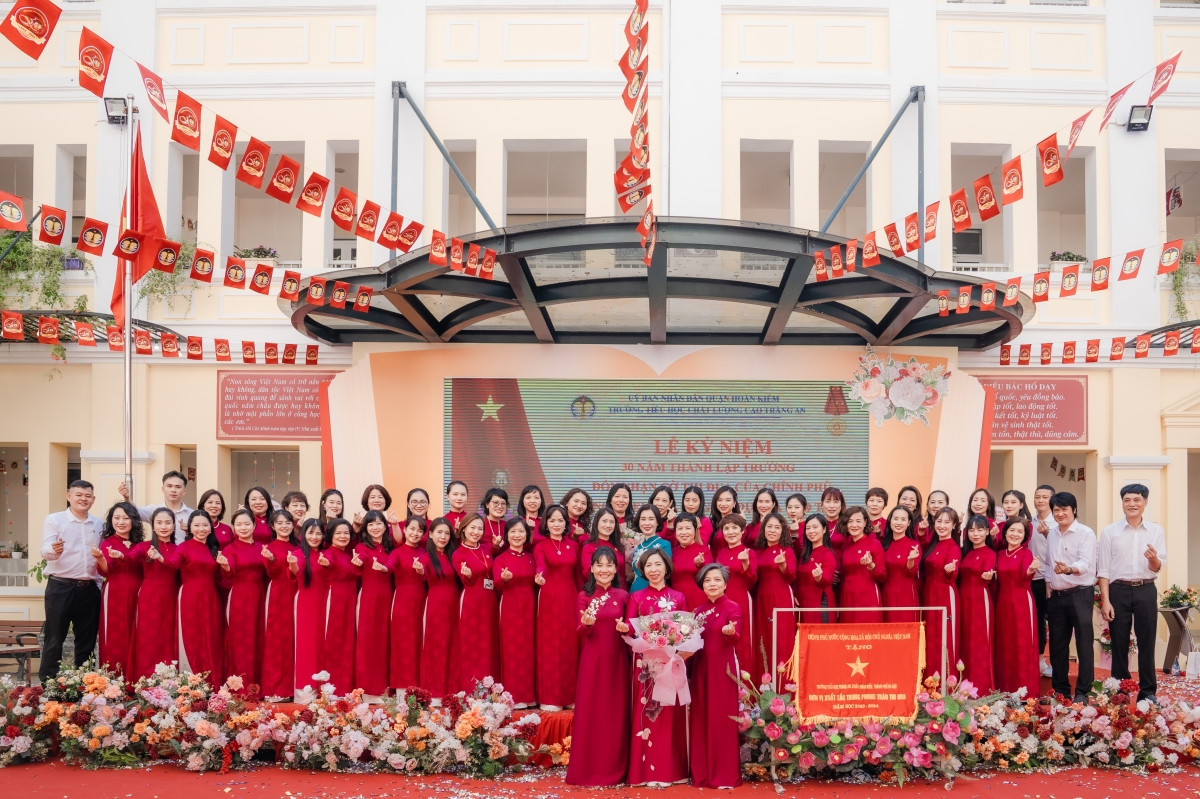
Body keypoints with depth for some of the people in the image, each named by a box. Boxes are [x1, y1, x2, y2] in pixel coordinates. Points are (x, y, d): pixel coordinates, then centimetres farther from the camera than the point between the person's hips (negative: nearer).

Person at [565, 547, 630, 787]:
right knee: (590, 711, -1)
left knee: (617, 711, 4)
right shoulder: (584, 596, 1)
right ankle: (588, 769, 7)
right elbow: (581, 633, -4)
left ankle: (615, 769, 13)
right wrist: (586, 624, -26)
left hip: (617, 659, 2)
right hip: (592, 659, -2)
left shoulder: (623, 596, 5)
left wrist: (626, 628, -13)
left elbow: (630, 628, 10)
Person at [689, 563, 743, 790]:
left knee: (722, 718, -4)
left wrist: (730, 631, -39)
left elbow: (736, 636, -19)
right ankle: (702, 772, 14)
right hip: (700, 667, 5)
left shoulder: (733, 607, -4)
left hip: (723, 667, -5)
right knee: (700, 718, 6)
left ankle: (725, 774, 2)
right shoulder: (698, 610, 12)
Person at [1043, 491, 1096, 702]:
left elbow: (1085, 563, -22)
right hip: (1056, 596, 6)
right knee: (1057, 644, 11)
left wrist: (1069, 569, -41)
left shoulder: (1085, 533, -9)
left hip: (1079, 595, -6)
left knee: (1083, 643, -2)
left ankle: (1082, 691, 5)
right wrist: (1048, 585, 8)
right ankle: (1060, 689, 21)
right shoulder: (1051, 534, 12)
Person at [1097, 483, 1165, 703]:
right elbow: (1103, 569, 0)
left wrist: (1153, 558, -23)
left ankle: (1148, 692, 17)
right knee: (1119, 643, 6)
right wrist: (1105, 601, -6)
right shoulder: (1109, 532, 1)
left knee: (1147, 642, 6)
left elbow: (1157, 569, 1)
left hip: (1146, 591, 1)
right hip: (1119, 590, -1)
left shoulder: (1156, 532, 4)